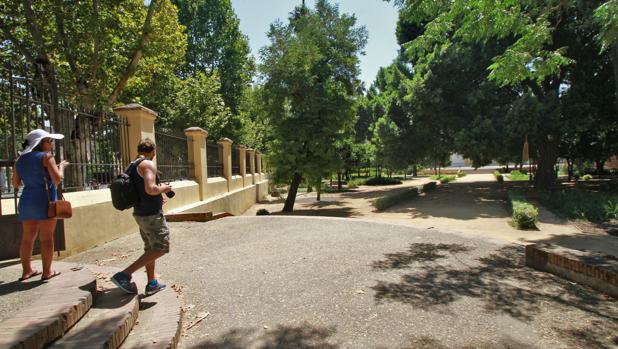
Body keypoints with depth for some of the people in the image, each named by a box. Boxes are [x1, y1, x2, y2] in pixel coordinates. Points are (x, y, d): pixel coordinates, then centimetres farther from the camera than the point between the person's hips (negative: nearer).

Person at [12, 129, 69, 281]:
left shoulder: (20, 160, 13)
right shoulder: (46, 156, -7)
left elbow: (15, 184, 16)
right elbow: (57, 179, -16)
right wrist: (61, 166, 0)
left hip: (26, 200, 7)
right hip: (44, 200, -7)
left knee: (27, 237, 13)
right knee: (46, 238, -2)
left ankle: (26, 270, 20)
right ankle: (47, 271, 2)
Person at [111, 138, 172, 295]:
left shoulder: (132, 166, 13)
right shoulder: (148, 164, -15)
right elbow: (150, 189, -29)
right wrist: (163, 188, -9)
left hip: (140, 213, 10)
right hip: (152, 214, -10)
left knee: (150, 248, 18)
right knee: (160, 248, -2)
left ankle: (152, 284, 25)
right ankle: (124, 275, -5)